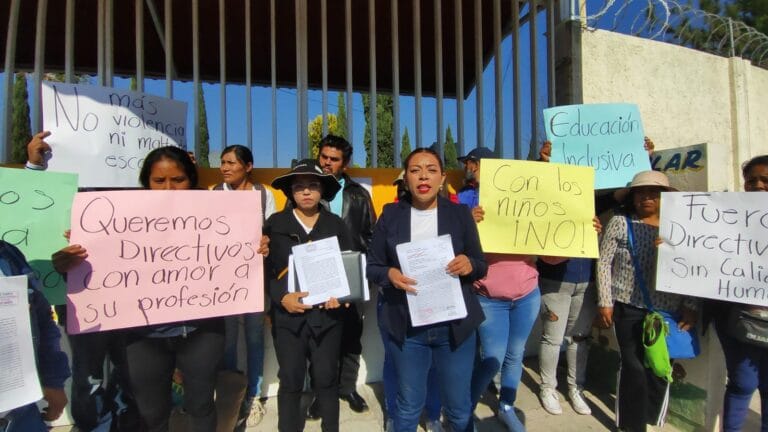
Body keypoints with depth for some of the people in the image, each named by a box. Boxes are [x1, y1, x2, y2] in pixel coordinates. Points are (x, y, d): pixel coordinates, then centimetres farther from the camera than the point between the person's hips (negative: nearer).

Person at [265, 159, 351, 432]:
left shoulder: (336, 224, 6)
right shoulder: (275, 223, 2)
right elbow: (263, 268, -2)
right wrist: (282, 297, -16)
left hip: (327, 313, 1)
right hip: (287, 314, 0)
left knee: (327, 379, 10)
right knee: (290, 381, 8)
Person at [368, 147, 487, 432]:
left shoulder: (460, 214, 1)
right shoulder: (391, 214, 0)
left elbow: (482, 266, 4)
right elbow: (372, 266, 3)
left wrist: (469, 265, -18)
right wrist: (389, 274, -19)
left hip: (455, 326, 0)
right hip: (405, 328, 0)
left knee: (459, 409, 15)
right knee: (408, 407, 17)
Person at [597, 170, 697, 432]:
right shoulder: (620, 223, -2)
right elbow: (604, 263, -3)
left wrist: (690, 306, -1)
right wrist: (605, 302, -6)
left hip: (668, 311, 3)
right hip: (629, 308, -2)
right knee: (634, 367, 1)